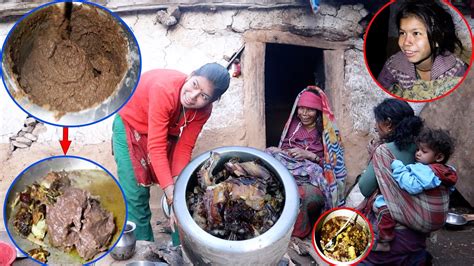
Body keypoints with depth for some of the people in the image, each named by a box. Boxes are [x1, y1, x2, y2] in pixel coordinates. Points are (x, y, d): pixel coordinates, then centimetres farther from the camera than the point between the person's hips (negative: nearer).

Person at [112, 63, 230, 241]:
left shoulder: (203, 110, -22)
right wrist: (169, 189, -41)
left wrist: (177, 184, -28)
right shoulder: (164, 90, -40)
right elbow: (156, 146, -39)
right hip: (131, 124, -4)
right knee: (136, 195, -11)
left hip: (167, 130, 5)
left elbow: (184, 147, -17)